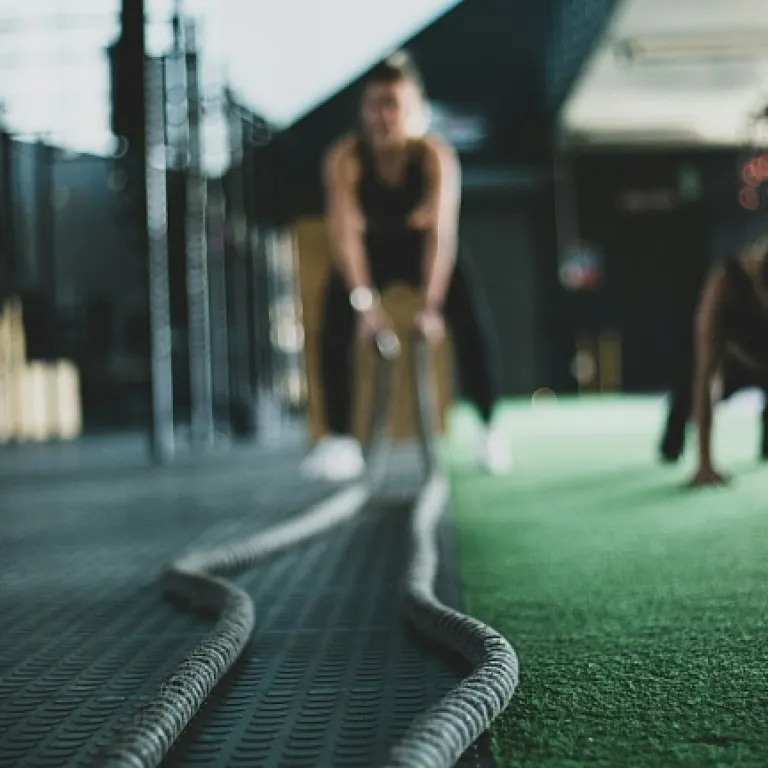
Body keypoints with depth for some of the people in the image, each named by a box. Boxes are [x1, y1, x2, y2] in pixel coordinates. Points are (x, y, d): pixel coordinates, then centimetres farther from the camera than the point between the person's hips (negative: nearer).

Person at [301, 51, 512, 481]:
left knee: (470, 320, -20)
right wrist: (365, 302, -43)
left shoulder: (436, 156, -28)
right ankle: (340, 439, -11)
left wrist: (431, 305, -44)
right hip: (370, 250, 1)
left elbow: (442, 234, -35)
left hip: (423, 247, 0)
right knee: (336, 325, -20)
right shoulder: (345, 158, -27)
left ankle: (492, 427, -5)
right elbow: (345, 234, -32)